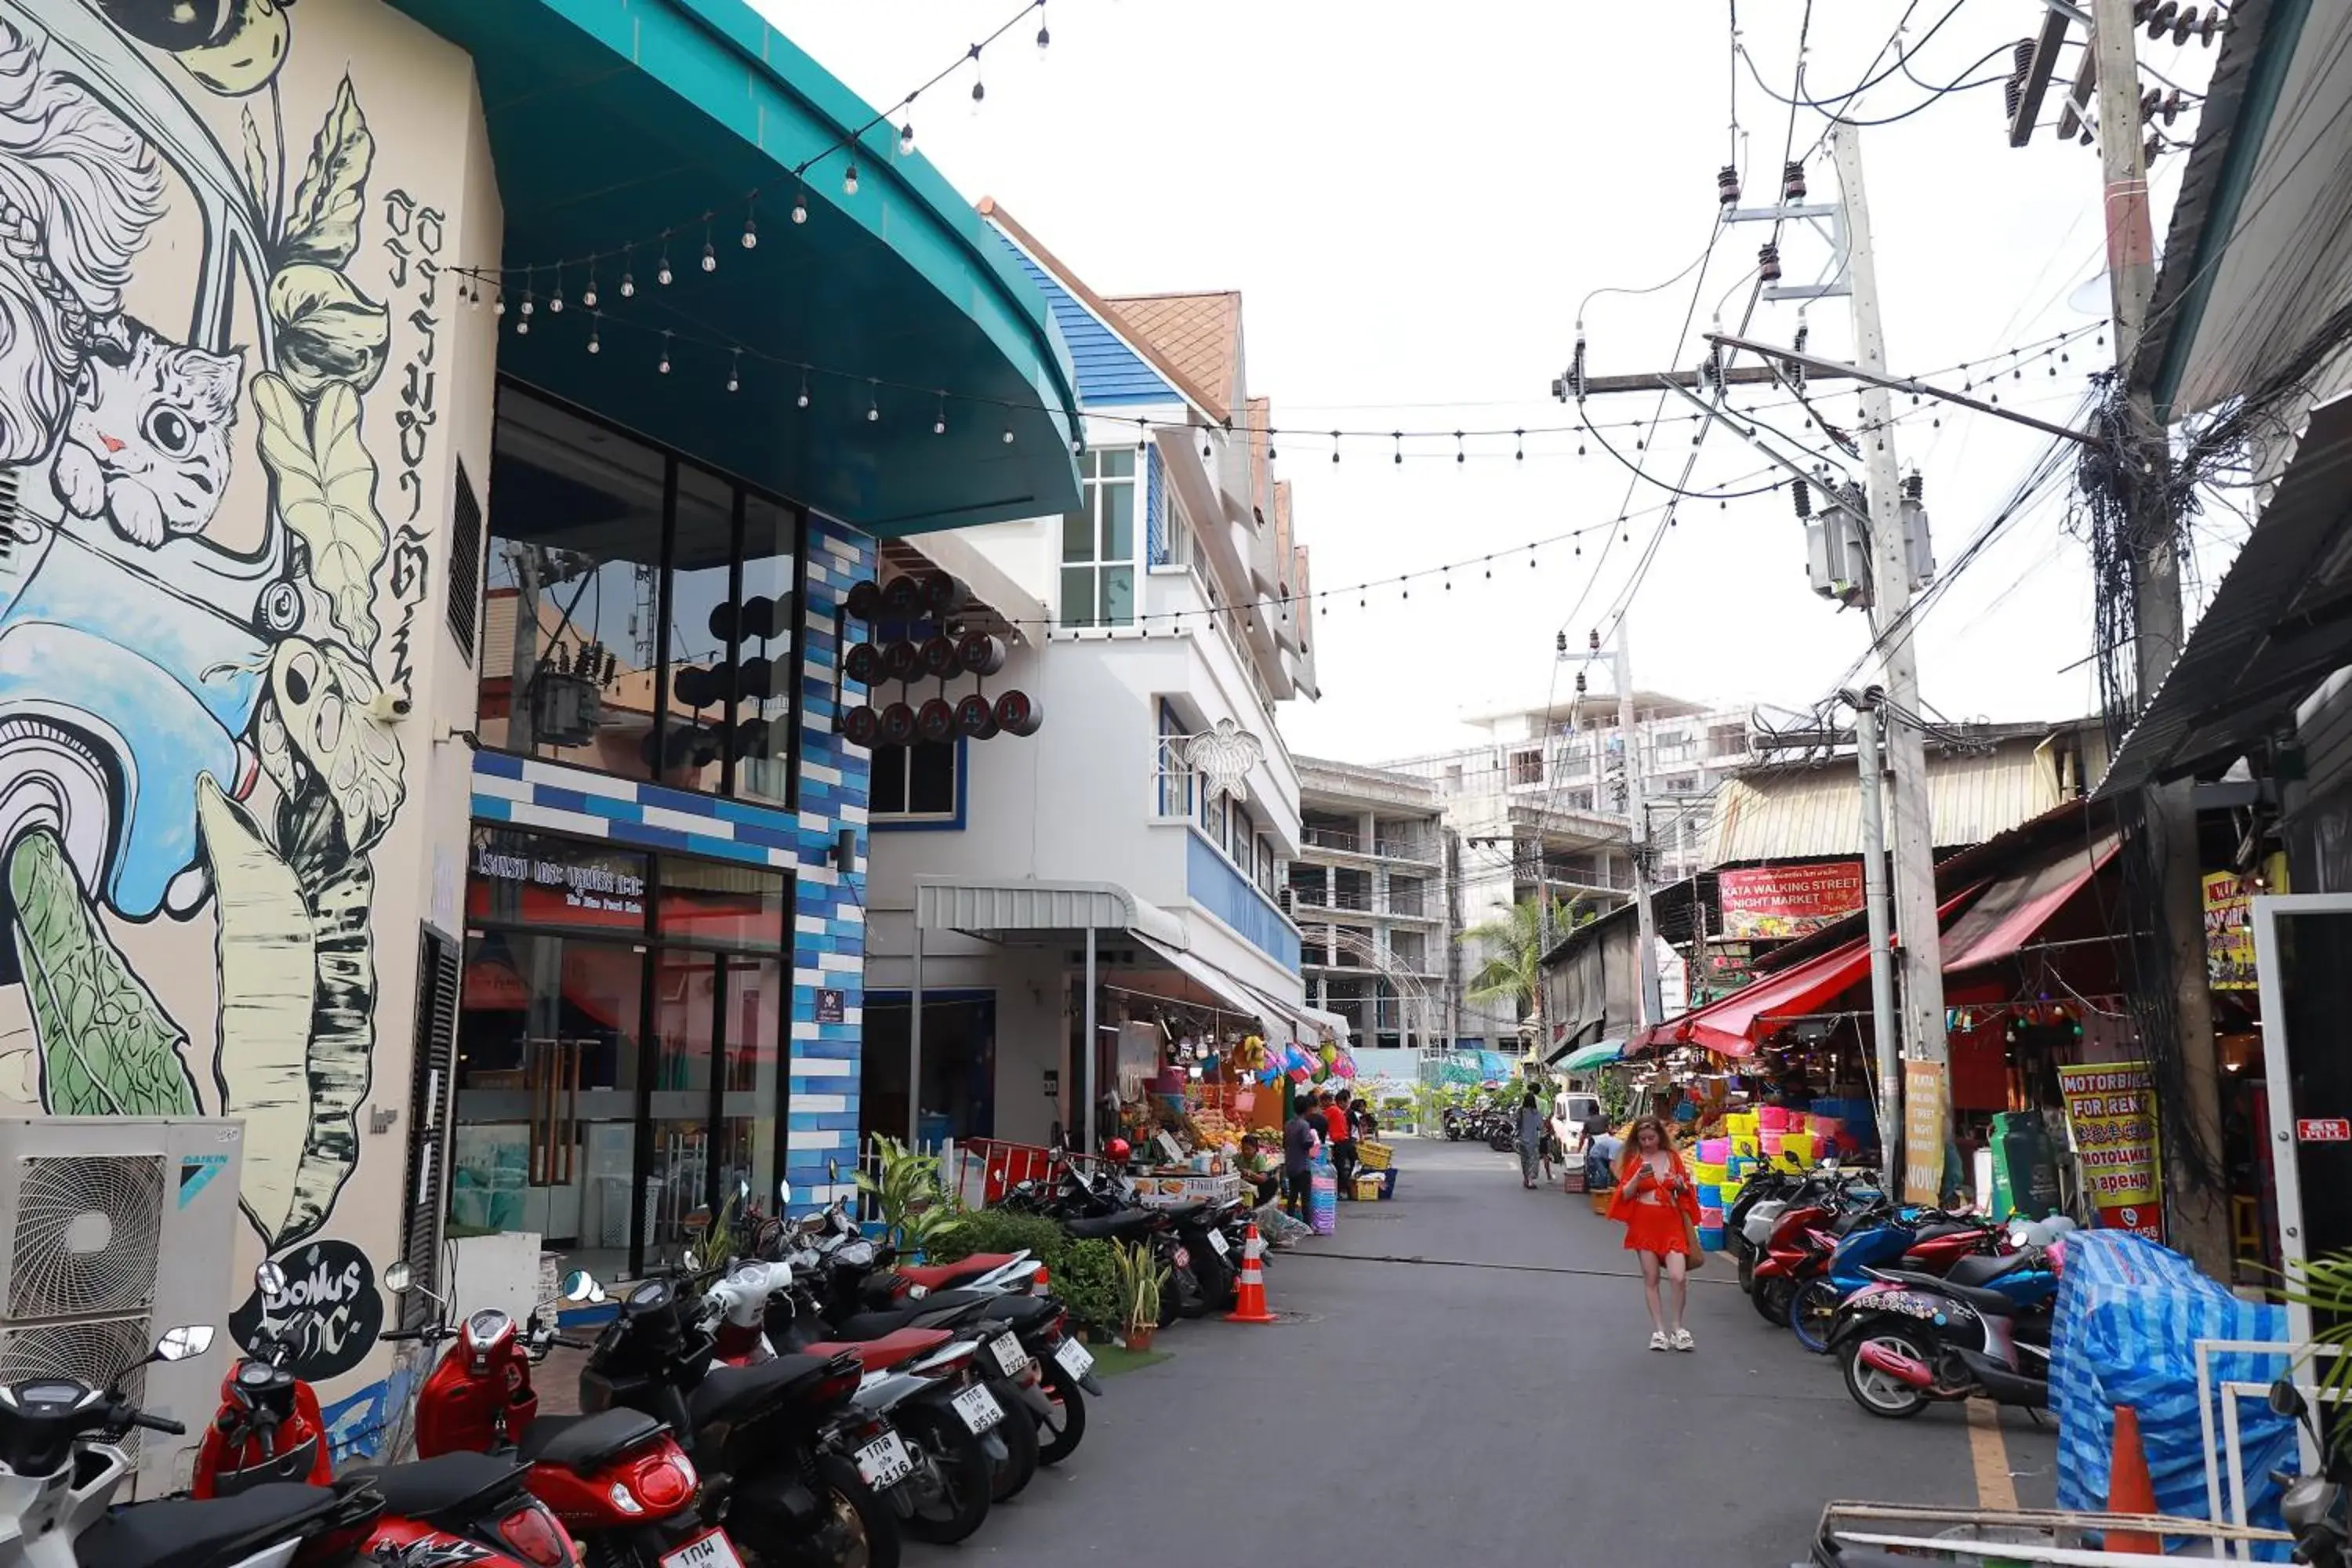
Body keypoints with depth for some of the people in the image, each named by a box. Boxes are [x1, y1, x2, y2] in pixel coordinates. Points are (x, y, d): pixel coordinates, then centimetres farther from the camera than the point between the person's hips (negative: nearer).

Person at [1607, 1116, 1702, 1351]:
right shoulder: (1633, 1160, 4)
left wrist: (1681, 1185, -5)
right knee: (1651, 1279, 3)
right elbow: (1625, 1195, -2)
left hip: (1671, 1222, 0)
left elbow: (1685, 1192, 17)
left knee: (1679, 1277, -12)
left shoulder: (1672, 1157, 8)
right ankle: (1659, 1330, 12)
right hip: (1644, 1224, 0)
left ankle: (1678, 1326, 8)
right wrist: (1638, 1177, -18)